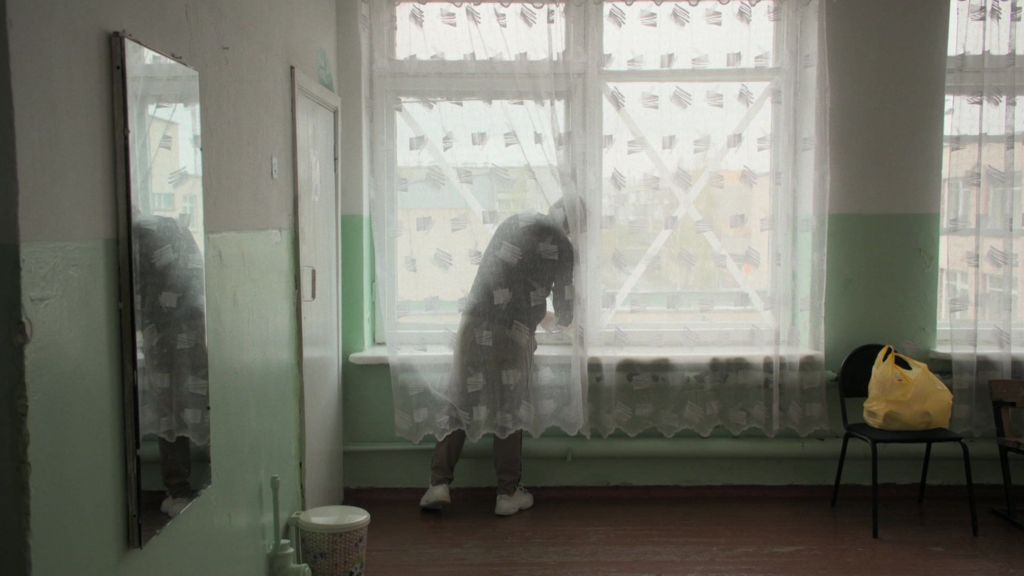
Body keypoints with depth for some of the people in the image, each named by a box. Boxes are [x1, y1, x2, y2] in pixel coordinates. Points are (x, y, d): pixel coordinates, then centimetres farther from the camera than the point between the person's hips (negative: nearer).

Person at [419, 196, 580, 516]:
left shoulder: (514, 222, 17)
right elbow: (564, 309, 9)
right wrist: (555, 320, 33)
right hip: (512, 332, -4)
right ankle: (508, 494, 15)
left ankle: (440, 483, 6)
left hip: (474, 321, 4)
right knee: (509, 412, 7)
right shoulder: (562, 246, 3)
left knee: (460, 403, 10)